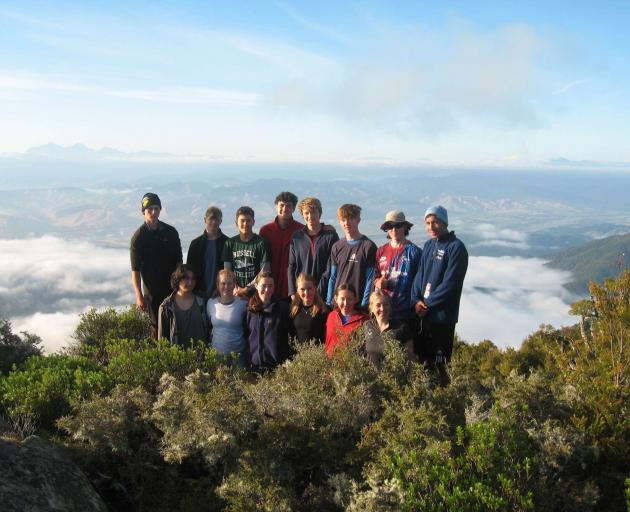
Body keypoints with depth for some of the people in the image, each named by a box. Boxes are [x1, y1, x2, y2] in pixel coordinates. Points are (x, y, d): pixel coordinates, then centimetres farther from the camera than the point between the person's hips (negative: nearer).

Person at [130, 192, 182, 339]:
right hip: (152, 290, -3)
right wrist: (139, 296, -15)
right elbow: (135, 269, -10)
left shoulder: (171, 232, 1)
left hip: (172, 287, 3)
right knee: (157, 326, 3)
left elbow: (178, 261, 7)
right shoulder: (138, 237, -8)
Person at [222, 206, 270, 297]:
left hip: (255, 292, -2)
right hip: (235, 293, 2)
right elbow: (227, 271, 8)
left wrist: (247, 288, -10)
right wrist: (235, 289, -8)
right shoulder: (230, 243, 10)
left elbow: (264, 272, -4)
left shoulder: (261, 243, 0)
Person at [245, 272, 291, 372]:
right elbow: (246, 336, 13)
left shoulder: (283, 307, -5)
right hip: (255, 365, 3)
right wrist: (247, 361, 9)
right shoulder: (250, 309, 5)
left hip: (278, 365, -3)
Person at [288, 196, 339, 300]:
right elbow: (291, 266, 9)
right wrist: (292, 292, -1)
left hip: (323, 293, -2)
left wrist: (318, 291, -10)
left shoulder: (330, 235, -1)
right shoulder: (296, 237, 9)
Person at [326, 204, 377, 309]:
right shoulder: (337, 247, 12)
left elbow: (370, 279, -5)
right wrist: (328, 302, 7)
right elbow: (333, 277, 14)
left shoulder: (368, 246, -3)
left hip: (358, 303, -4)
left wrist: (364, 304, -11)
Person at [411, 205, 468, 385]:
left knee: (439, 364, 1)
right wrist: (416, 300, -4)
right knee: (423, 360, 14)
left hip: (442, 316, -7)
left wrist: (427, 304, -12)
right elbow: (420, 274, 12)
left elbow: (450, 283, -15)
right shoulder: (428, 245, 12)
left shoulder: (456, 247, -10)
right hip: (422, 315, 7)